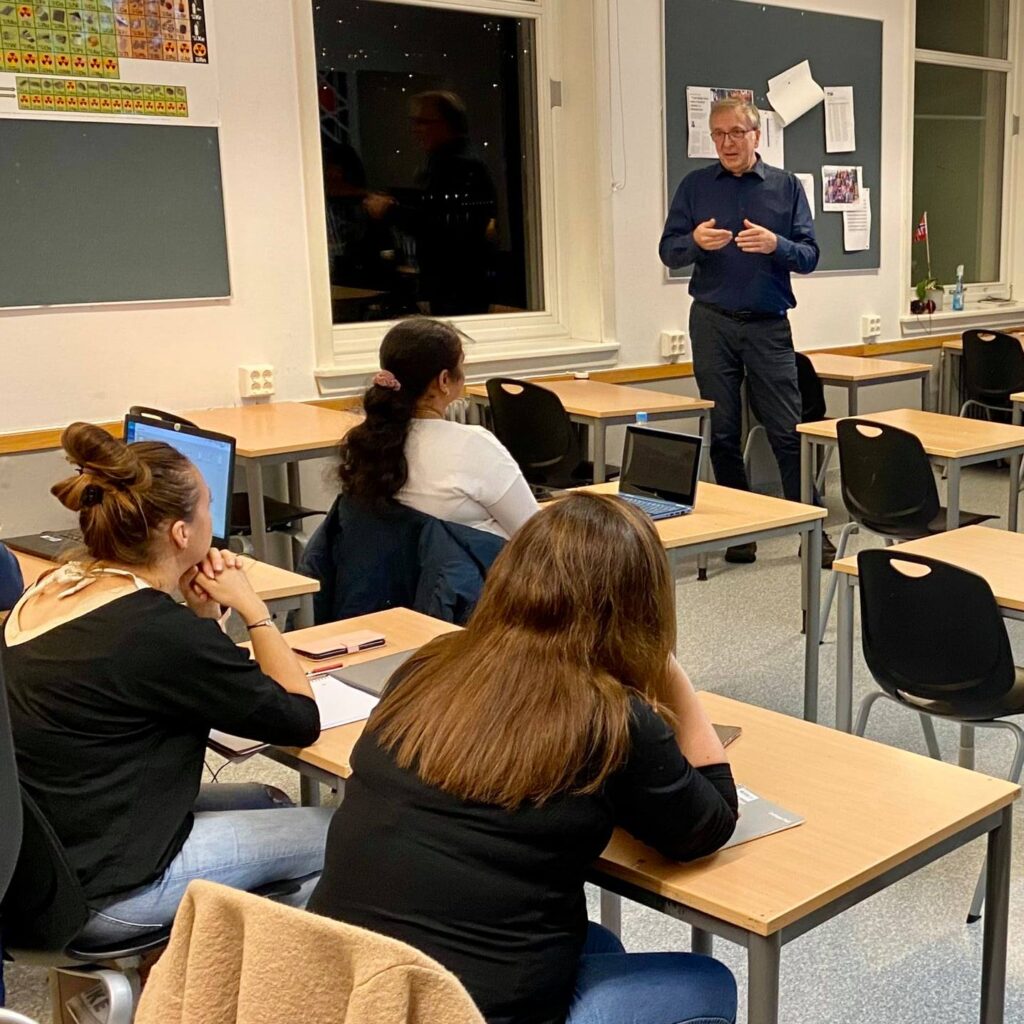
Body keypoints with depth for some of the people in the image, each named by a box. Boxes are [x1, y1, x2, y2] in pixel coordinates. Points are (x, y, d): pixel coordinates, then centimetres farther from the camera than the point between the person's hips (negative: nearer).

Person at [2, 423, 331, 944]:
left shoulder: (51, 589, 1)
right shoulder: (158, 628, -25)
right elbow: (302, 719, -13)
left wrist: (204, 615, -2)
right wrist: (250, 606, -5)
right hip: (101, 895, -9)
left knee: (268, 802, 23)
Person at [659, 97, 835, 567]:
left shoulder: (786, 186, 5)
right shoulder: (695, 186, 7)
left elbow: (809, 256, 1)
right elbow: (668, 251, 4)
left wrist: (775, 245, -20)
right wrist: (696, 241, -18)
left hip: (768, 324, -1)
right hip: (712, 322, 1)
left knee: (788, 431, -3)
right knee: (721, 433, 5)